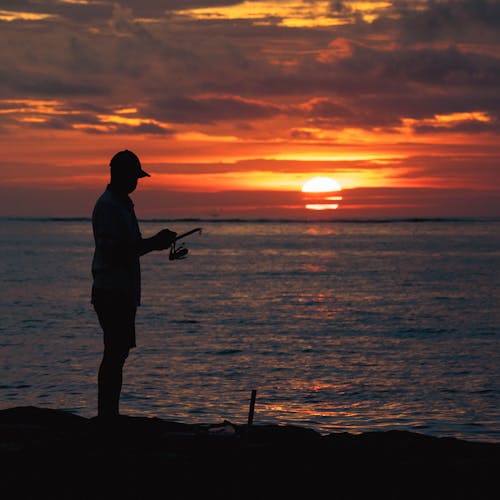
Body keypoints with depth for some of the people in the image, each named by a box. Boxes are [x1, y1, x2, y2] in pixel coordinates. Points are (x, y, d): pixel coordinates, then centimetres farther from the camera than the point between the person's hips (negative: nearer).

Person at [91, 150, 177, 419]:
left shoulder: (122, 204, 19)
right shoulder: (107, 206, -13)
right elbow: (113, 252, -20)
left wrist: (156, 242, 9)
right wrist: (154, 243, -16)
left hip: (124, 292, 10)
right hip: (111, 292, -10)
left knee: (118, 353, 10)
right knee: (115, 354, -10)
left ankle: (109, 415, 14)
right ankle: (107, 416, -7)